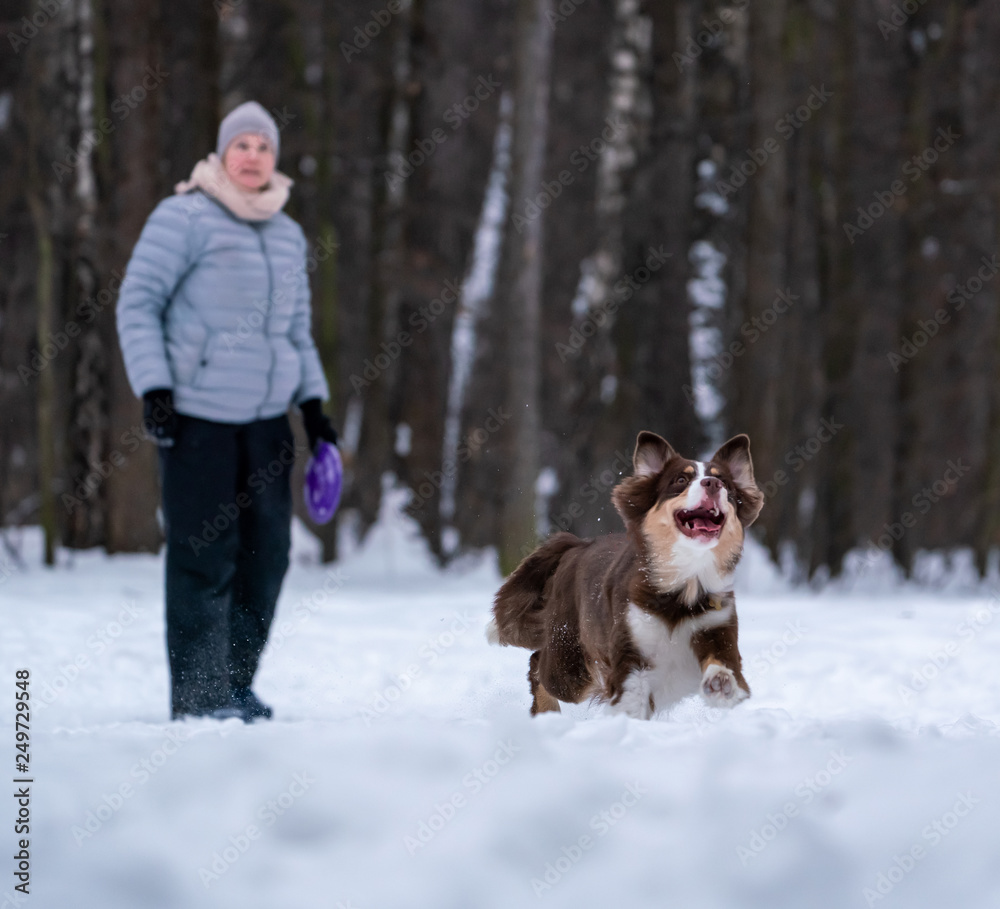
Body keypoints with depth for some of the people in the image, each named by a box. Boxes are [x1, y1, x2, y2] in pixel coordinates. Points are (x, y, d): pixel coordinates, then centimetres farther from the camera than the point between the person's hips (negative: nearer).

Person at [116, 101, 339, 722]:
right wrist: (153, 390, -16)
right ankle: (199, 698, 1)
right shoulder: (185, 217, -7)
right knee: (205, 558, -6)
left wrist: (314, 405, 13)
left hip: (267, 415, 6)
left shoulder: (289, 235, 13)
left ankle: (237, 684, 18)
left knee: (267, 554, 5)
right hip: (195, 414, -6)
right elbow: (137, 304, -8)